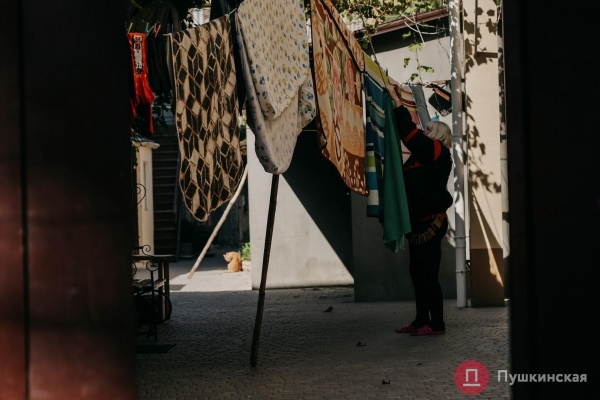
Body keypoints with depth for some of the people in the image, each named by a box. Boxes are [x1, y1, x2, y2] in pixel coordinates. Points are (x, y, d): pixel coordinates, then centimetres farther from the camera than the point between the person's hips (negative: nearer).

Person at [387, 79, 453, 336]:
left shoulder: (438, 153, -9)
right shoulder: (423, 155, 17)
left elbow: (410, 134, -16)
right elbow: (408, 135, 20)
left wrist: (396, 100, -14)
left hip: (431, 223, -10)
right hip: (419, 224, 10)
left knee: (428, 274, -8)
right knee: (418, 274, 11)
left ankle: (436, 324, -3)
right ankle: (421, 321, 17)